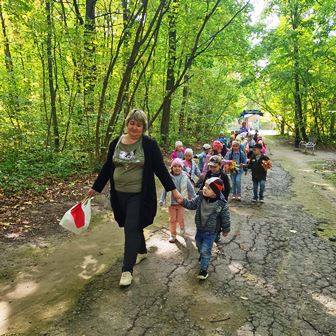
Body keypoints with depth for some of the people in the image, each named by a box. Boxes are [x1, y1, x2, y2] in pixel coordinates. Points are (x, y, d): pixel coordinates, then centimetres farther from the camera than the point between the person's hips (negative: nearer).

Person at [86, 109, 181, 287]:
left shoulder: (149, 144, -9)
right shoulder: (116, 143, 3)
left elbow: (160, 168, -6)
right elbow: (107, 168, 10)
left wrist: (173, 189, -8)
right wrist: (95, 188, 13)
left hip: (139, 195, -4)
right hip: (119, 194, 5)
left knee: (131, 229, -6)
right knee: (133, 226, 18)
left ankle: (127, 270, 5)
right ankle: (142, 251, 44)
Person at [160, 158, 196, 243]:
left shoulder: (184, 177, -10)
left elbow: (190, 188, -2)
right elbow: (165, 190, -2)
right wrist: (162, 200, -1)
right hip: (171, 203, 1)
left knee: (180, 219, 6)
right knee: (172, 220, 10)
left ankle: (182, 227, 40)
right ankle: (173, 235, 26)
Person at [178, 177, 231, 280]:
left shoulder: (221, 204, -25)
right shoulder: (200, 197, -15)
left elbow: (225, 217, -12)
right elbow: (192, 204, -3)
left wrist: (225, 230, 0)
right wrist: (183, 201, -22)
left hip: (211, 232, -5)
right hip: (199, 228, 5)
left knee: (205, 250, -4)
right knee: (199, 245, 27)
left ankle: (204, 269, 16)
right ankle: (202, 255, 58)